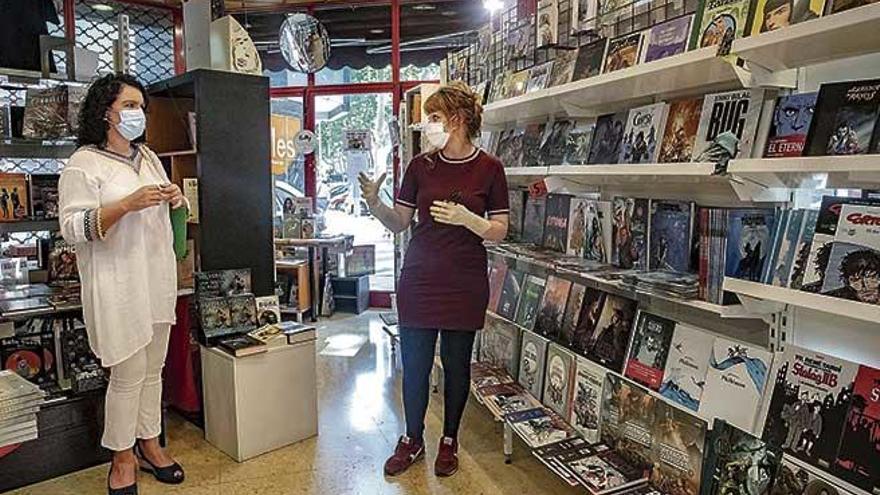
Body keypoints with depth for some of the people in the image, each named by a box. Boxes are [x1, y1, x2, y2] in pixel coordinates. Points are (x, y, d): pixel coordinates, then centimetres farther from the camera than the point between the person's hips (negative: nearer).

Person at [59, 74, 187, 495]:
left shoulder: (148, 157, 14)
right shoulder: (84, 164, -8)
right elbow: (72, 228, -15)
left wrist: (175, 199, 1)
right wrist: (127, 205, -26)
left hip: (157, 278, 7)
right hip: (118, 284, -6)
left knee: (153, 369, 13)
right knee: (128, 374, 0)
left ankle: (149, 444, 28)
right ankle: (123, 459, 18)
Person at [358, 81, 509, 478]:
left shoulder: (489, 169, -3)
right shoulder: (420, 166, 3)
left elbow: (499, 232, -3)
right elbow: (399, 223, 6)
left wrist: (466, 218, -21)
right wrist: (374, 204, -12)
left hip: (465, 285, -2)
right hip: (418, 281, 2)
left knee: (456, 366, 10)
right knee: (414, 365, 9)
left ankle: (449, 441, 32)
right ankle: (412, 440, 30)